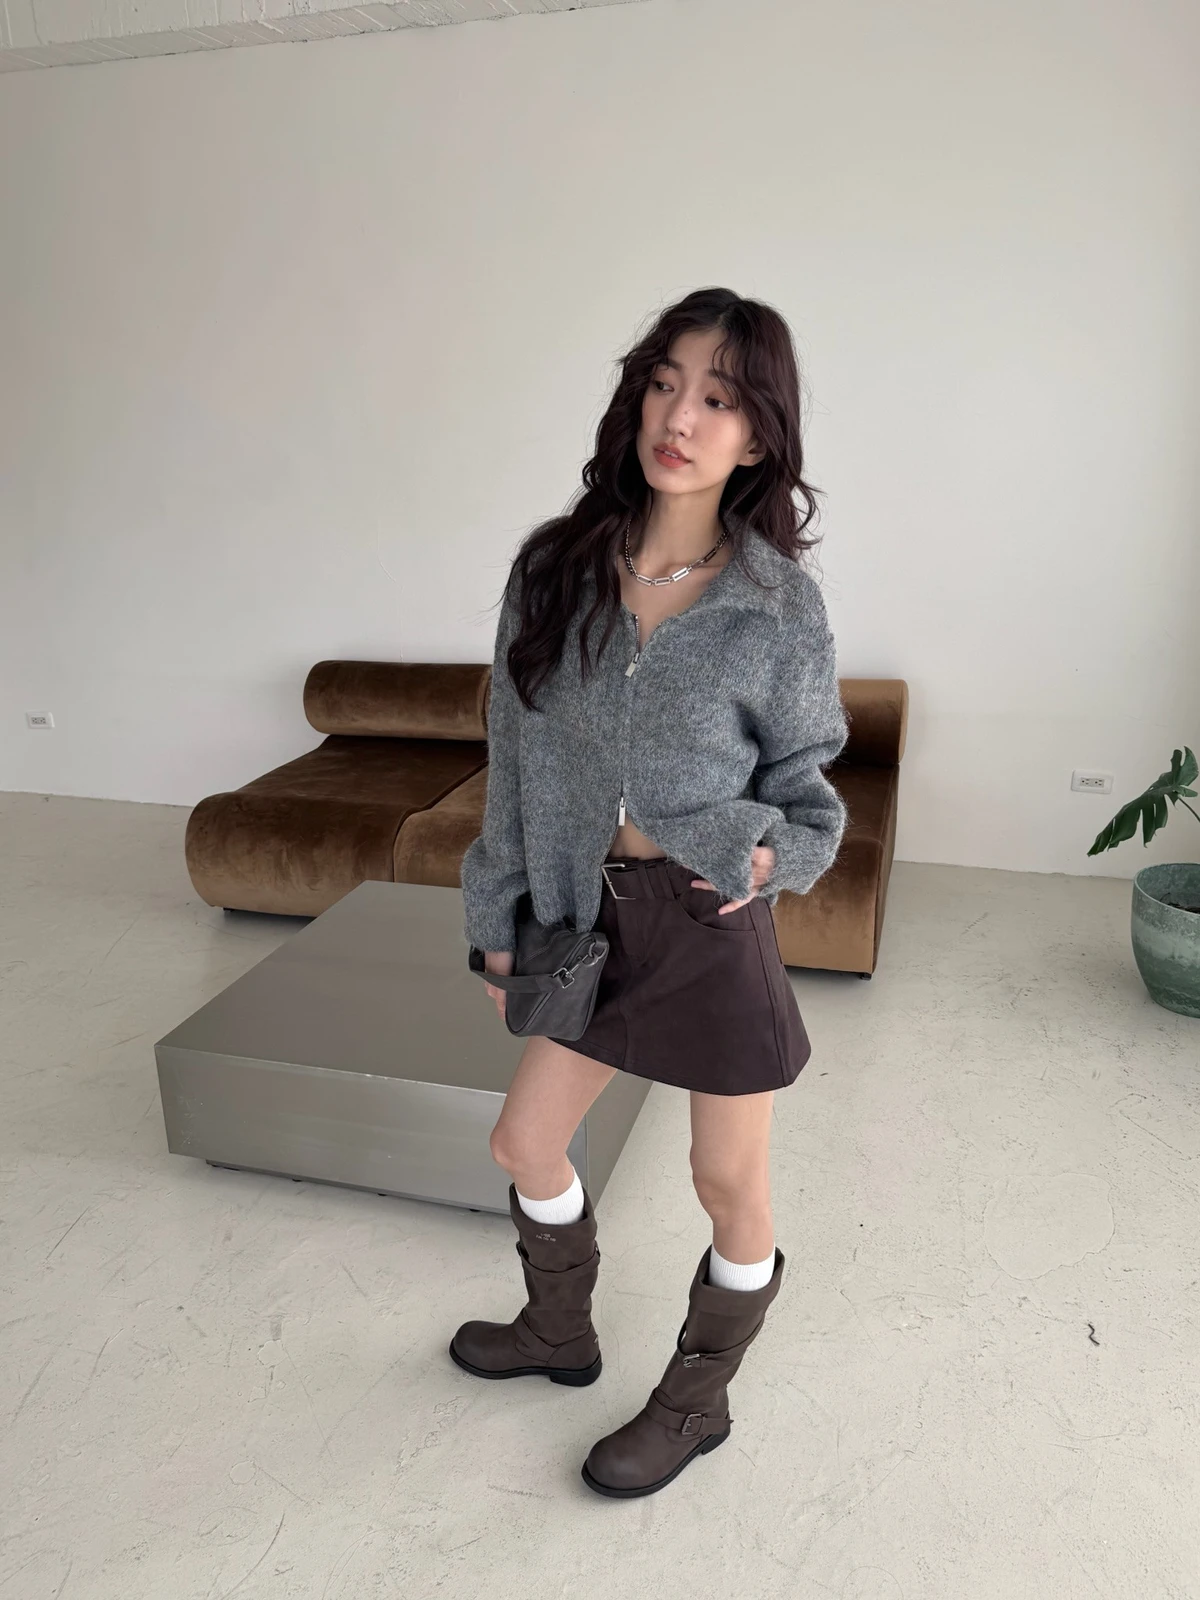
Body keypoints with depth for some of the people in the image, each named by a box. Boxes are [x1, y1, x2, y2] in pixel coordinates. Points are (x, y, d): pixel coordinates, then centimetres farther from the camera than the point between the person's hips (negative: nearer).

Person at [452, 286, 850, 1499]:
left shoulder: (780, 609, -13)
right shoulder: (554, 567, -5)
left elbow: (803, 774, 2)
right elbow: (516, 759, 2)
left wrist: (775, 853, -19)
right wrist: (499, 920, 5)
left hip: (714, 923, -4)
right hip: (593, 911, 4)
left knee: (728, 1185, 13)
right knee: (524, 1142, 19)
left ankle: (697, 1404, 42)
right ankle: (560, 1332, 49)